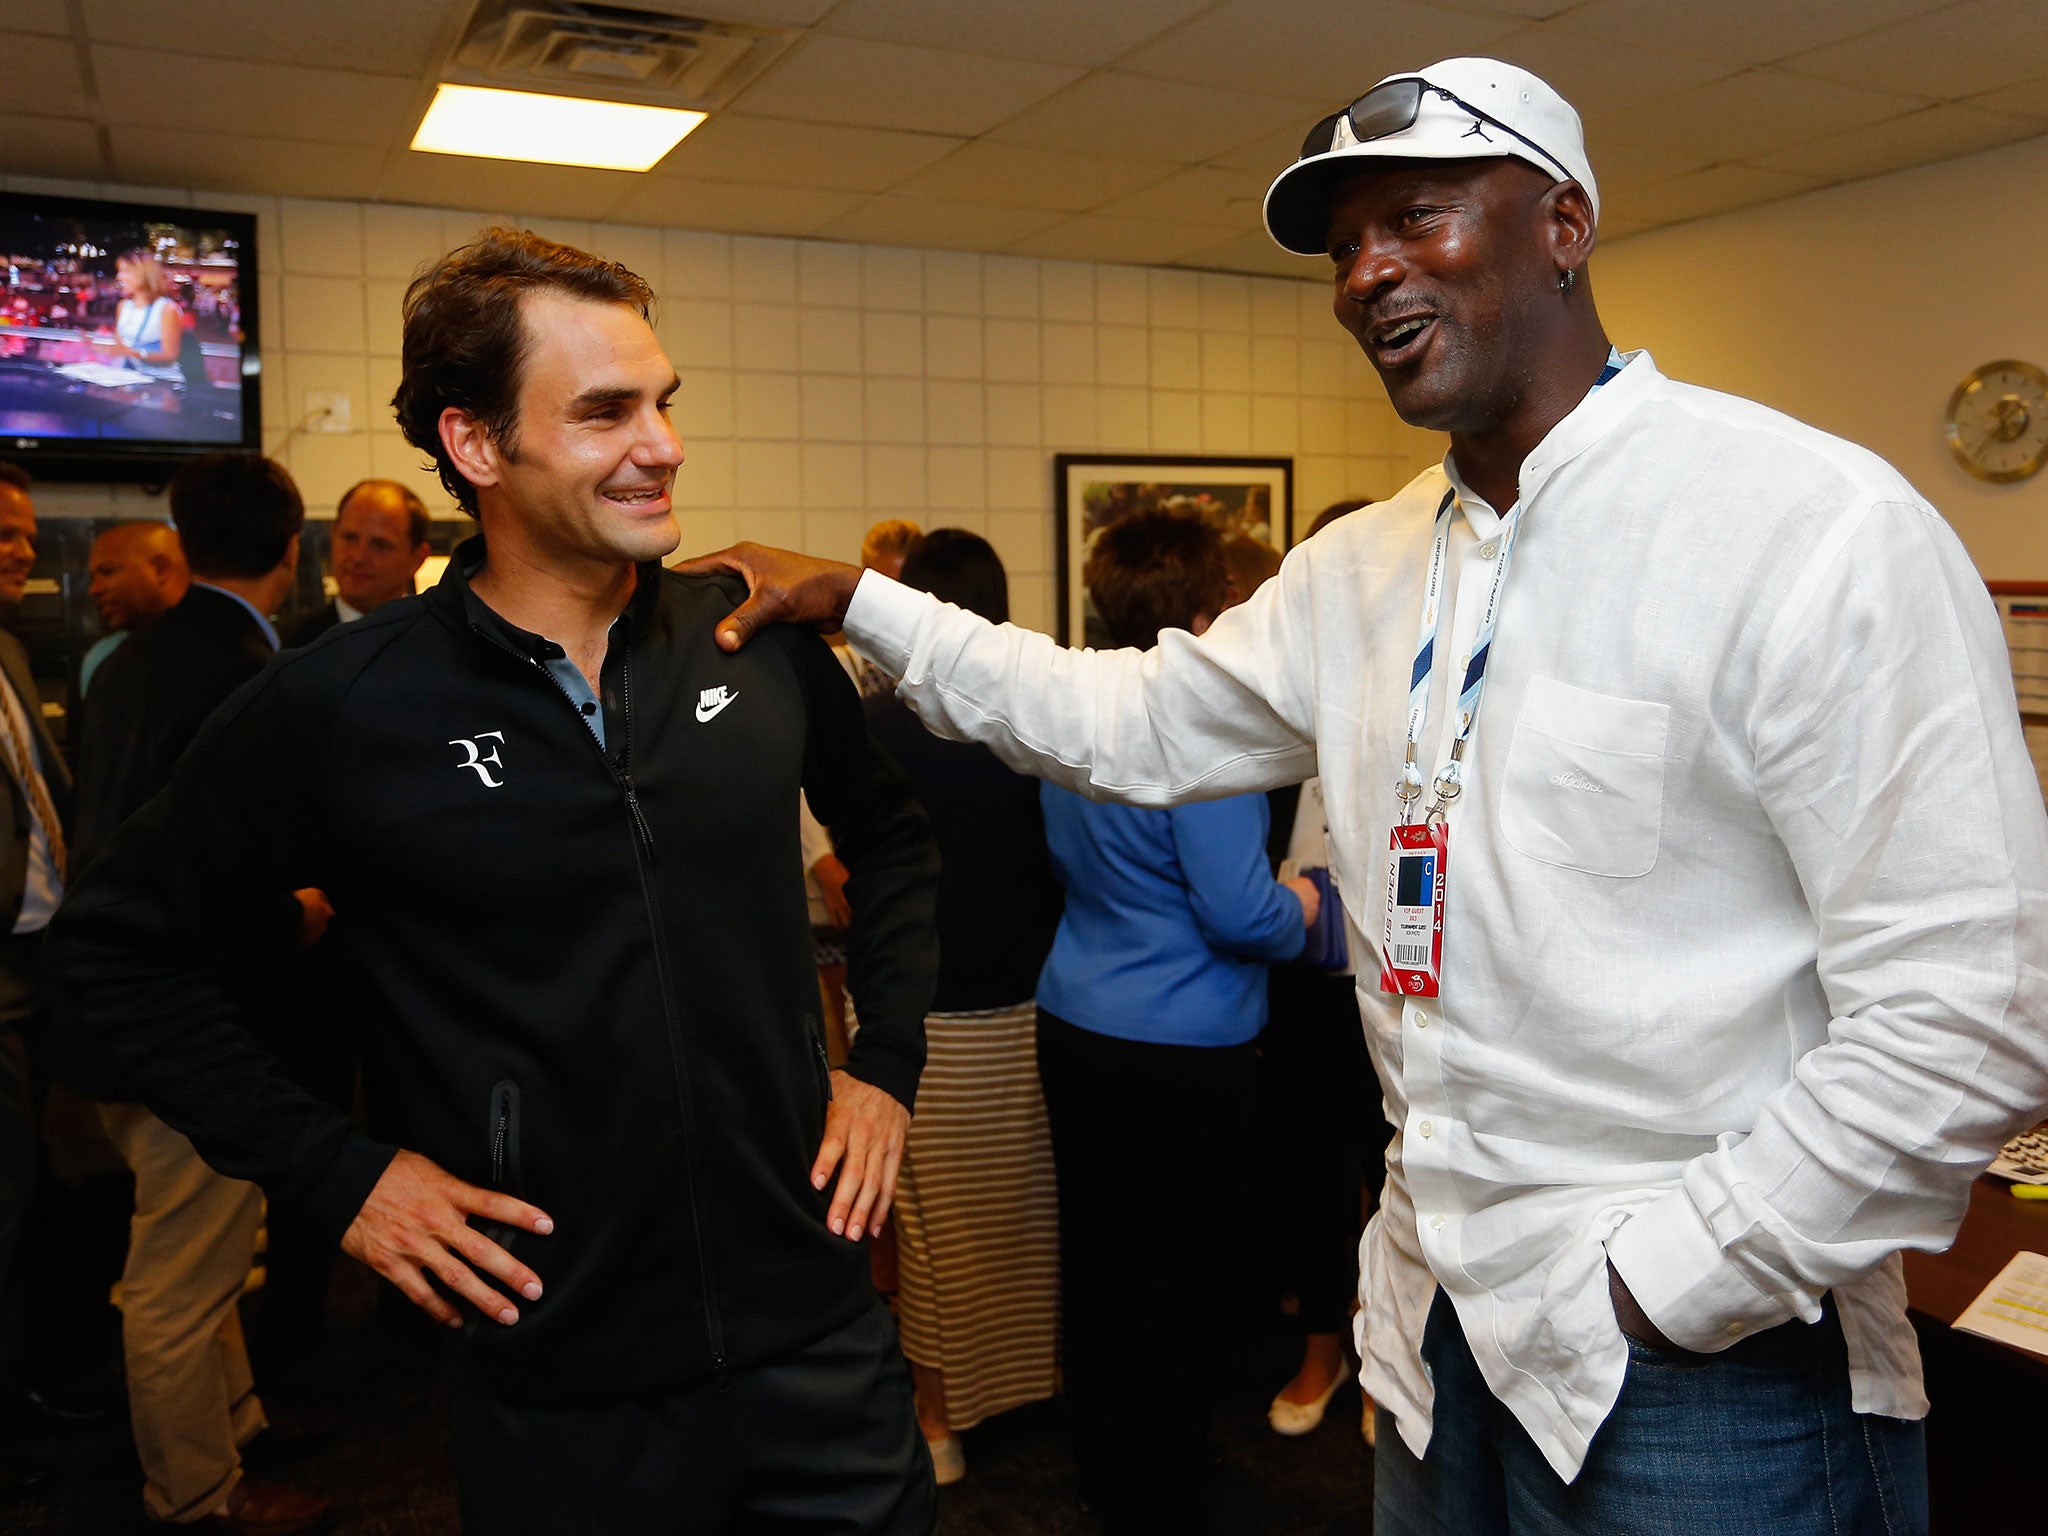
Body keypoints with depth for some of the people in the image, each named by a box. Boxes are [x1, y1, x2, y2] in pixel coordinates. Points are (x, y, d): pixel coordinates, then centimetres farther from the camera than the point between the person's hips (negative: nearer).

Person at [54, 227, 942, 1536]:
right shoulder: (341, 707, -10)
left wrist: (889, 1063, 5)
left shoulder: (755, 635, -3)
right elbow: (124, 941, 2)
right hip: (561, 1386, -2)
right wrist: (329, 1168, -4)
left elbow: (893, 834, 13)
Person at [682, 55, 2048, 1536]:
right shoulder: (1361, 568, 6)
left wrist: (1649, 1287, -16)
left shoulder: (1815, 527, -17)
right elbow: (1134, 722, 15)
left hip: (1705, 1372, -6)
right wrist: (857, 600, 11)